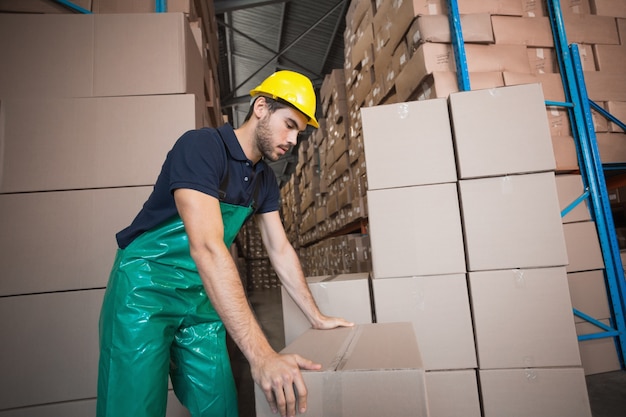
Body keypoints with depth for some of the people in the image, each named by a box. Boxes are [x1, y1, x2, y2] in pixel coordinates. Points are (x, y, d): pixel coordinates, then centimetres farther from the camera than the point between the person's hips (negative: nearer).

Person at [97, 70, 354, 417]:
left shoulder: (265, 179, 3)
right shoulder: (200, 146, -22)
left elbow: (280, 250, 8)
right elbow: (206, 247, -34)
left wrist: (316, 317, 8)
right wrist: (261, 355, -39)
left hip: (203, 297, 7)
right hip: (146, 288, -6)